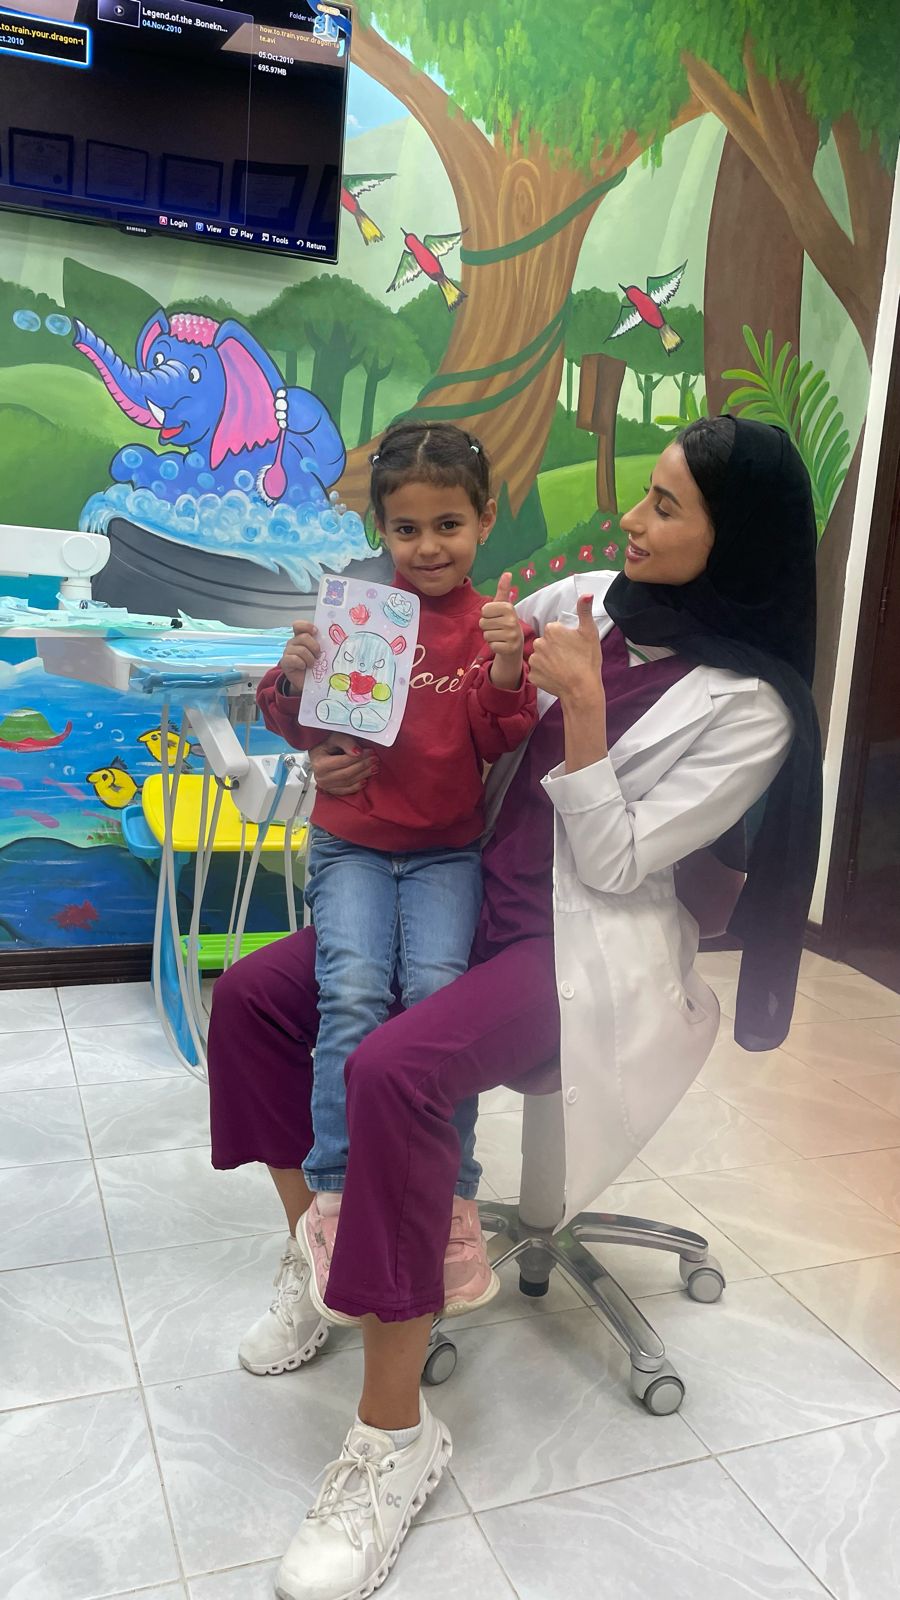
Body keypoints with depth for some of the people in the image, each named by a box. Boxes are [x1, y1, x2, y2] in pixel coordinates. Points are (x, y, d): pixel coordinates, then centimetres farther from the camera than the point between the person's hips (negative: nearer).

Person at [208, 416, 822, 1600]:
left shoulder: (750, 708, -13)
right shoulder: (586, 600, 4)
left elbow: (616, 865, -15)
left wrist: (583, 705, -22)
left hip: (588, 949, -7)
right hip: (469, 898, 7)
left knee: (395, 1069, -32)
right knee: (253, 992, -6)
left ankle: (396, 1431, -16)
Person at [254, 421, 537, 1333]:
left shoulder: (498, 625, 4)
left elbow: (502, 745, -2)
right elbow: (304, 731, 6)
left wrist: (506, 671, -19)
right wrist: (293, 680, -14)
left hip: (448, 851, 0)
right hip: (351, 844, 0)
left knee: (436, 988, -23)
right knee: (354, 993, -23)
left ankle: (451, 1204, -5)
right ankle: (335, 1203, -7)